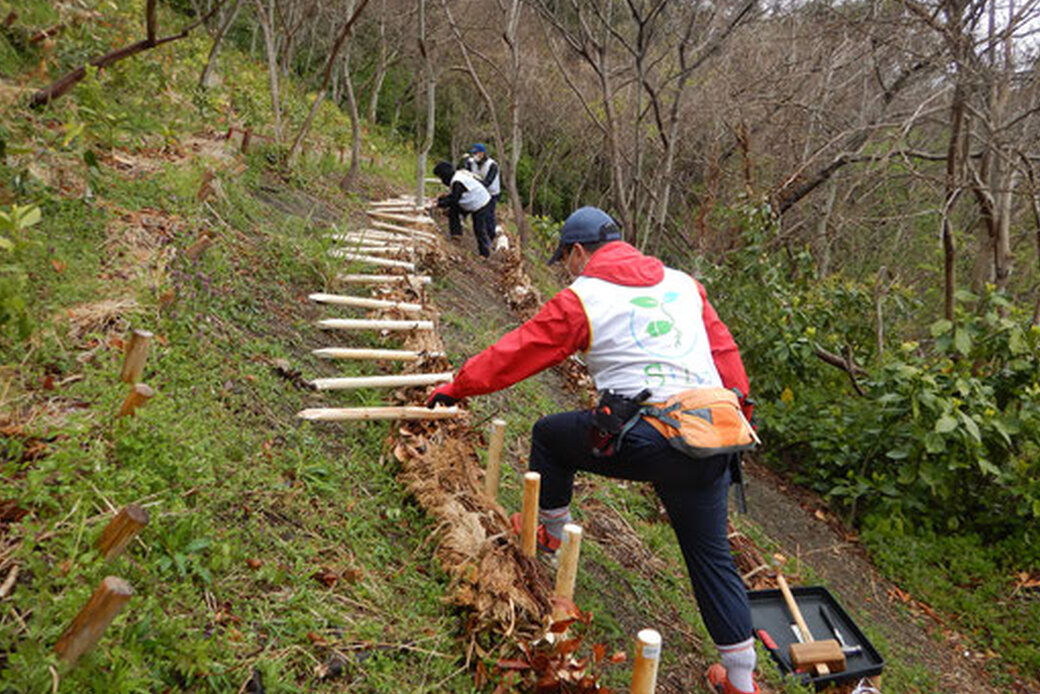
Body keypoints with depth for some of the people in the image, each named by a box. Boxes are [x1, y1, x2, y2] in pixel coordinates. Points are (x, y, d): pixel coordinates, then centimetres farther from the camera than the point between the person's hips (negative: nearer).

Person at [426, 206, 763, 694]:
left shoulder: (581, 298, 2)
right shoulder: (683, 283, 16)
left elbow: (516, 353, 6)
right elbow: (724, 349, 18)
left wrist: (457, 387, 19)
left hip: (645, 439, -5)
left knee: (549, 434, 22)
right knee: (712, 557, 20)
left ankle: (552, 531, 41)